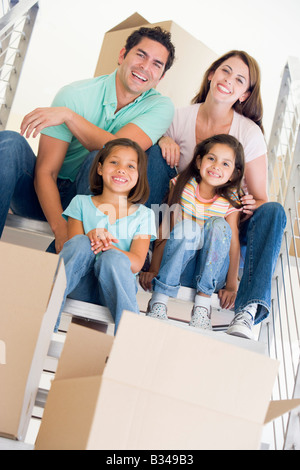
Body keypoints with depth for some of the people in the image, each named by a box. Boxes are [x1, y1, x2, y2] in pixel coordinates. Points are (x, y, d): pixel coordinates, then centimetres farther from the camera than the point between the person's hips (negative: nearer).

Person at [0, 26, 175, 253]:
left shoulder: (161, 106, -5)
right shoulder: (75, 95, -11)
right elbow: (45, 171, -16)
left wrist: (68, 115, -25)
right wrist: (61, 229, -30)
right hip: (44, 195, 1)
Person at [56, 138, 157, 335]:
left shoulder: (143, 215, 9)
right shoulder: (81, 203, 12)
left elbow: (136, 264, -3)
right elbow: (72, 248, 1)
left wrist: (109, 247, -23)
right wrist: (91, 237, -22)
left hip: (116, 285, -1)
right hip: (80, 286, 1)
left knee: (113, 258, -32)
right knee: (81, 243, -27)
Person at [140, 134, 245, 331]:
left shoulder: (230, 201, -5)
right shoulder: (183, 186, -5)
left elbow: (234, 243, -9)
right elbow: (166, 229, -8)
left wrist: (231, 286, -16)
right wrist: (154, 269, -13)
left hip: (212, 271, 1)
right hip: (180, 268, 0)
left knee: (218, 224, -25)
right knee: (186, 227, -29)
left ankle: (203, 301, -25)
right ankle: (160, 298, -29)